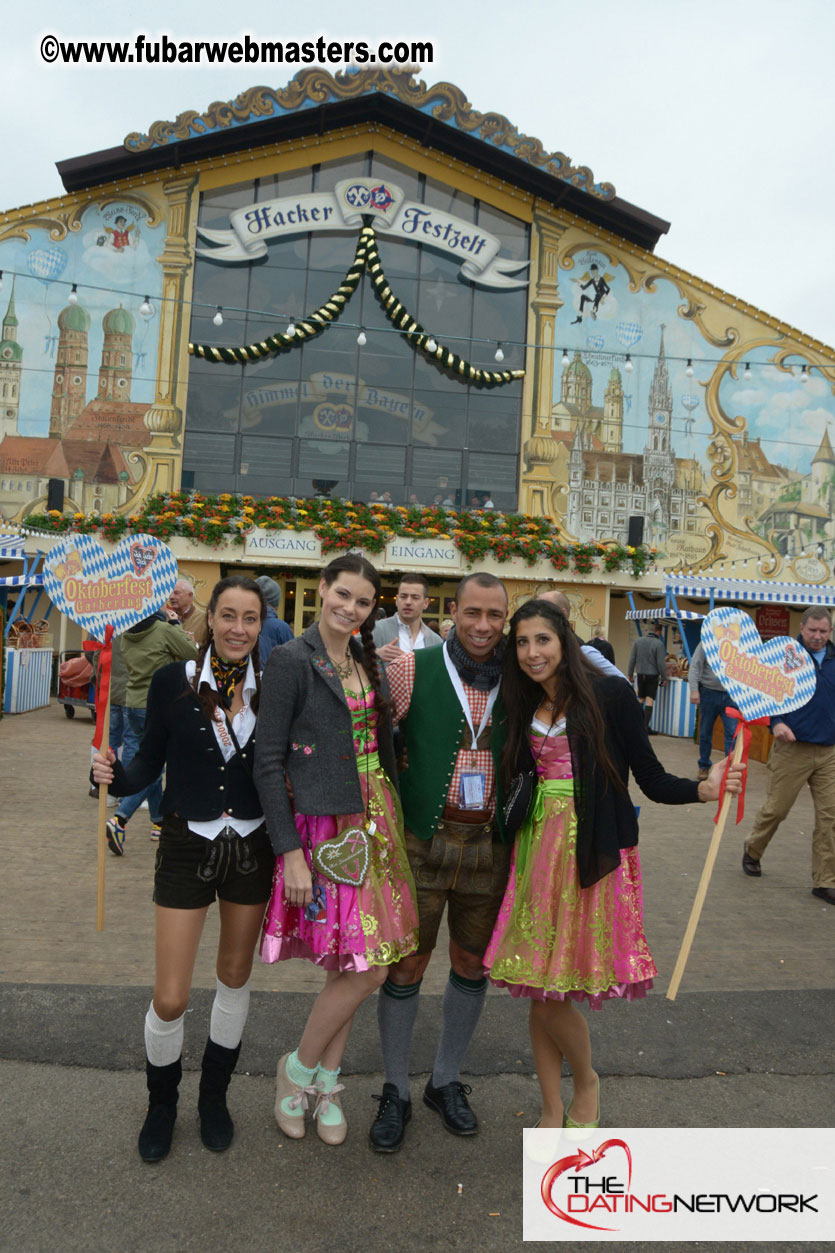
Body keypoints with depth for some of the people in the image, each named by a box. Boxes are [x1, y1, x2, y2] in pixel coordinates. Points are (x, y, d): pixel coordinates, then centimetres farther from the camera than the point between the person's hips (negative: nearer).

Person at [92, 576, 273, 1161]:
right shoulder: (174, 681, -9)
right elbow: (151, 762, -3)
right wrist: (117, 775, -22)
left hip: (252, 847, 2)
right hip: (187, 847, -1)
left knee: (236, 976, 19)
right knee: (170, 1001, 2)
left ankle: (214, 1096, 44)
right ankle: (162, 1105, 34)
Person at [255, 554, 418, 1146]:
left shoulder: (368, 660, 9)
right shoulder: (291, 661, -12)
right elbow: (268, 762, -13)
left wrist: (395, 818, 10)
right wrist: (289, 851, -15)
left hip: (374, 821, 7)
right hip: (325, 828, -6)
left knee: (348, 966, 13)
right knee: (367, 969, -3)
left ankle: (327, 1081, 32)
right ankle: (299, 1069, 21)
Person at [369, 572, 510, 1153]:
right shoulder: (413, 669, -5)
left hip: (490, 845, 3)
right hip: (423, 840, -2)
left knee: (473, 965, 15)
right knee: (406, 965, 7)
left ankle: (447, 1081, 39)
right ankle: (396, 1092, 30)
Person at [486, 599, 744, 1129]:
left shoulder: (610, 695, -7)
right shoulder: (521, 710, 8)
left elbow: (651, 778, -8)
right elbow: (514, 784, 12)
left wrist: (703, 788, -22)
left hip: (595, 855, -4)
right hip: (539, 851, 5)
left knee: (552, 992, 0)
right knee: (539, 992, 9)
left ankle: (587, 1083, 33)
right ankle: (553, 1111, 32)